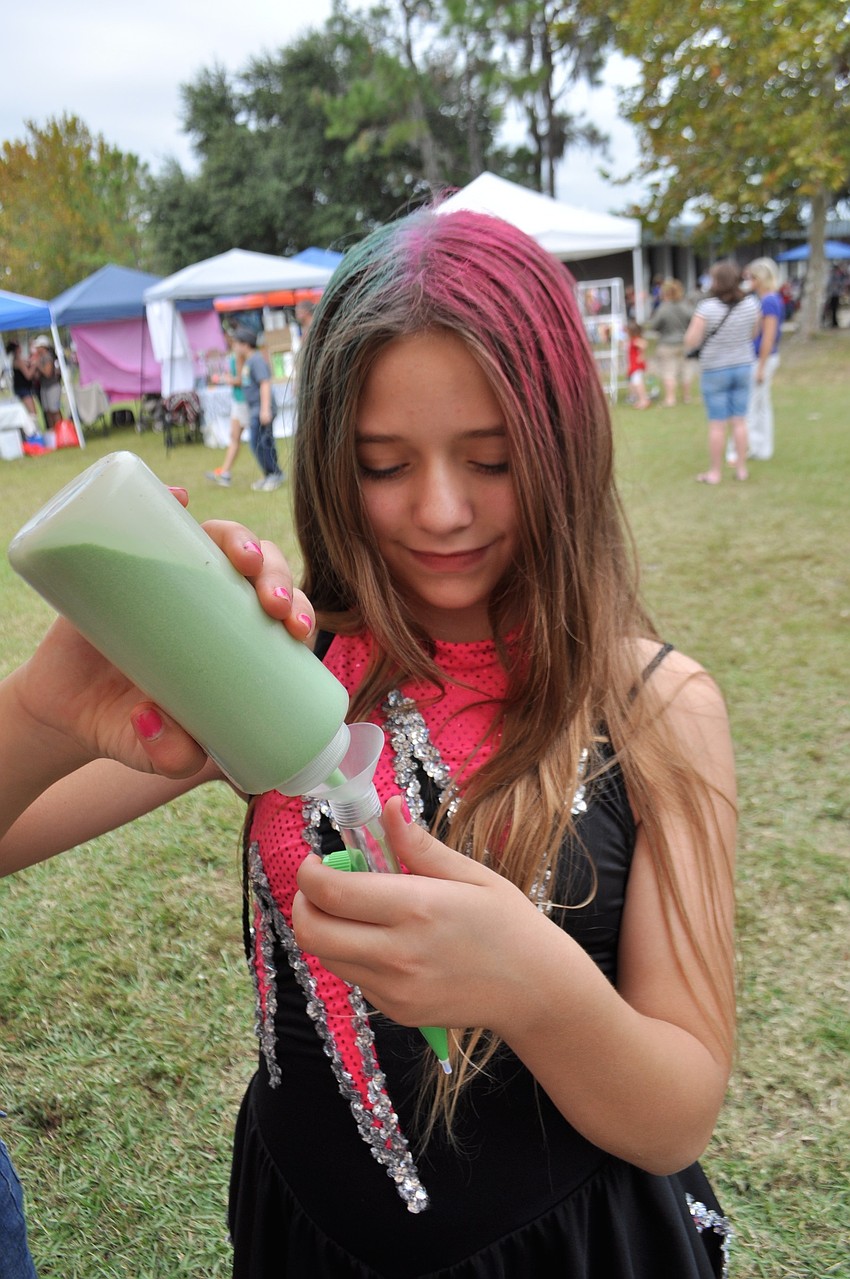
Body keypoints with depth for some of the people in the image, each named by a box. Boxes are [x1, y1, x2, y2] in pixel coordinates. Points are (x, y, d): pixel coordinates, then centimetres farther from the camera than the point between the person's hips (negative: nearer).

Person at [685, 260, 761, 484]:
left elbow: (690, 343, -17)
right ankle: (741, 468, 19)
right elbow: (753, 334, 9)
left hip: (714, 371, -4)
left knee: (717, 424, 4)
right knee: (739, 421, 13)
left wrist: (695, 324, 1)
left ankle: (715, 472, 12)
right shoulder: (751, 303, -4)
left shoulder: (706, 308, -19)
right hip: (743, 367, 4)